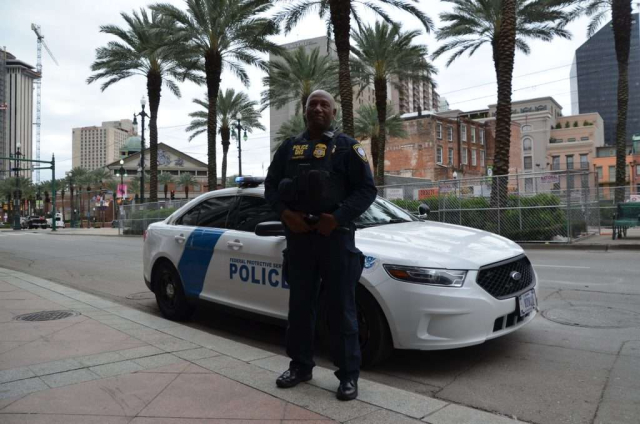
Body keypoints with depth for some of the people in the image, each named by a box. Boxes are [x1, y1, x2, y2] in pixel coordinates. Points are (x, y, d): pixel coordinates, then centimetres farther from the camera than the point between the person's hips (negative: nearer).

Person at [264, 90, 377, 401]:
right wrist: (285, 213, -7)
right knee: (300, 305, 12)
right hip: (298, 236, 4)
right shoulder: (288, 148, 15)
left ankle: (348, 375, 11)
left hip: (336, 236, -4)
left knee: (341, 308, 1)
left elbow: (367, 189, -3)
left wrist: (338, 218, -16)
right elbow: (270, 185, 13)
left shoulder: (346, 147, 3)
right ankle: (300, 366, 27)